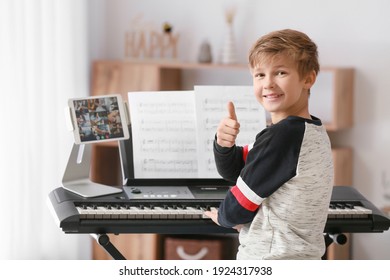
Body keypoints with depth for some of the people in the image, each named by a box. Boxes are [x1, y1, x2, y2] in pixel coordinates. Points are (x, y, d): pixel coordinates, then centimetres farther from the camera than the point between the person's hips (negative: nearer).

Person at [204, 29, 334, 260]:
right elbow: (233, 170, 9)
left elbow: (238, 208, -13)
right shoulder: (315, 131, 8)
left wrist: (223, 216, 9)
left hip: (269, 258, -9)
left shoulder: (281, 136, -21)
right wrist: (224, 143, -12)